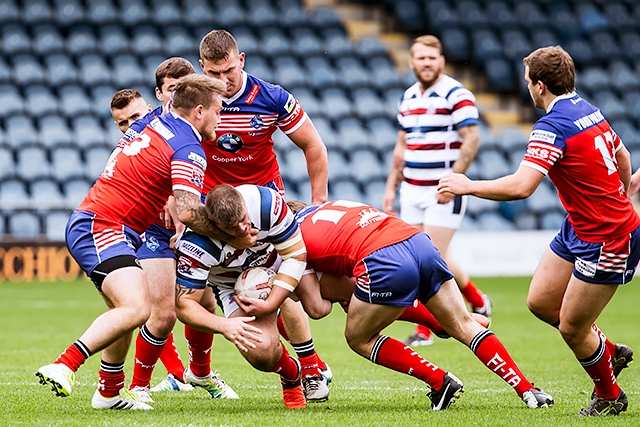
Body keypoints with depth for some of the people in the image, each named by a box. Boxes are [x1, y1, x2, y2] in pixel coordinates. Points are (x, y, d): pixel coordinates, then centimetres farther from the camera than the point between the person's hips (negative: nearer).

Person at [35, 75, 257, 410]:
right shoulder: (188, 149, -13)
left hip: (86, 223, 11)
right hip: (102, 230, -11)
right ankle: (63, 366, -32)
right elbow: (188, 212, -26)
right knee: (137, 309, -27)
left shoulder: (156, 125, 15)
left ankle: (110, 392, 37)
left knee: (124, 309, 25)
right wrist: (234, 238, -17)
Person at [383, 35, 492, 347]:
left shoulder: (456, 94, -9)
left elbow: (471, 140, -15)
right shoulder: (408, 98, 13)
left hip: (444, 191, -7)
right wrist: (391, 187, 16)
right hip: (412, 190, 7)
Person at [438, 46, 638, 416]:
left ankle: (609, 396, 23)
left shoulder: (552, 127, -23)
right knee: (540, 302, 15)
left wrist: (469, 186, -19)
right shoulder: (590, 111, 5)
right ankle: (610, 353, 31)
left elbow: (520, 186, -33)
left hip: (607, 240, -10)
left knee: (571, 329, 3)